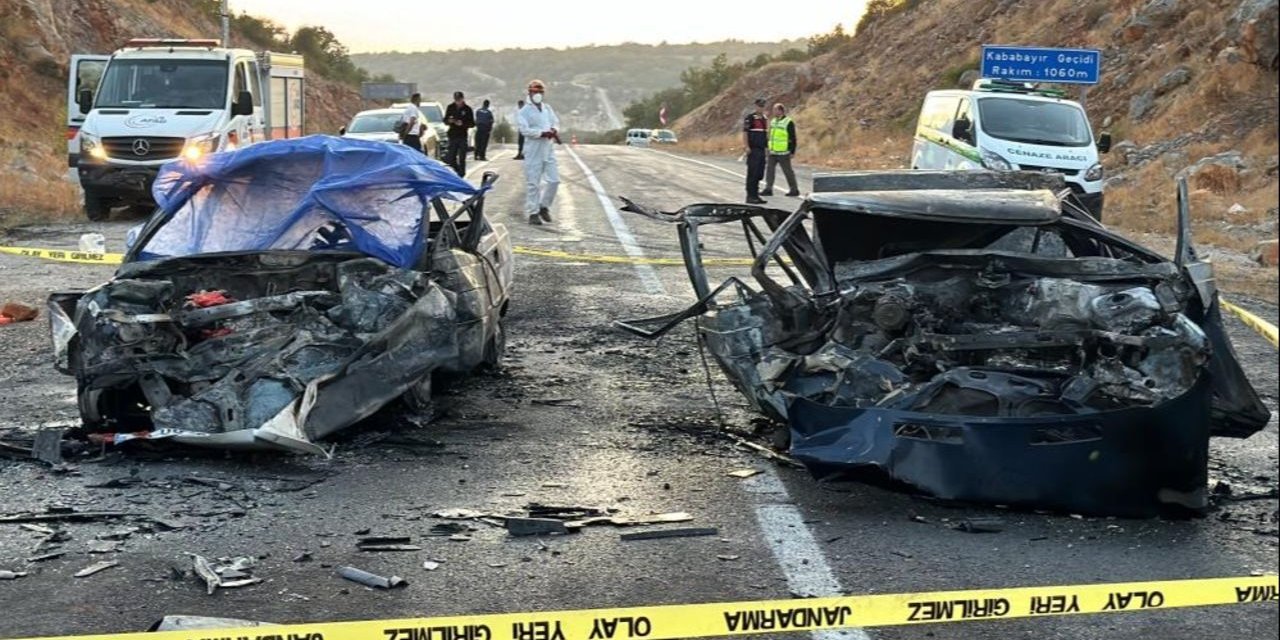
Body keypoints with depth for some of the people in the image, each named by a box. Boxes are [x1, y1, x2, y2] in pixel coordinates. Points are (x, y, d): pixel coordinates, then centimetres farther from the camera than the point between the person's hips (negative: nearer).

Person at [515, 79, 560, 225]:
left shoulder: (548, 108, 16)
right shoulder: (523, 112, -3)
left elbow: (556, 122, 17)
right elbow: (524, 130, -14)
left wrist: (554, 130, -7)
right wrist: (542, 133, -21)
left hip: (548, 150, 5)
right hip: (533, 152, -5)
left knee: (554, 180, 4)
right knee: (533, 183, -3)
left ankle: (544, 206, 21)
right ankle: (533, 213, 4)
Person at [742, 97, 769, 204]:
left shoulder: (765, 118, 16)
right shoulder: (749, 117, -7)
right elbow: (745, 132, -11)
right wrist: (746, 146, -18)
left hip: (761, 150, 8)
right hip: (753, 150, -8)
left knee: (759, 174, 10)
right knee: (752, 173, -6)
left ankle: (755, 194, 17)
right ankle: (750, 196, -2)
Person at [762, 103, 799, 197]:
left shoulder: (788, 123, -9)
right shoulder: (773, 121, 14)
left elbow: (793, 139, -9)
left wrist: (792, 151, -11)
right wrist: (768, 148, 19)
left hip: (783, 153, -7)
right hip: (772, 152, 7)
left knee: (787, 171, 0)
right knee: (769, 169, 2)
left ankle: (794, 190, 10)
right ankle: (768, 188, 5)